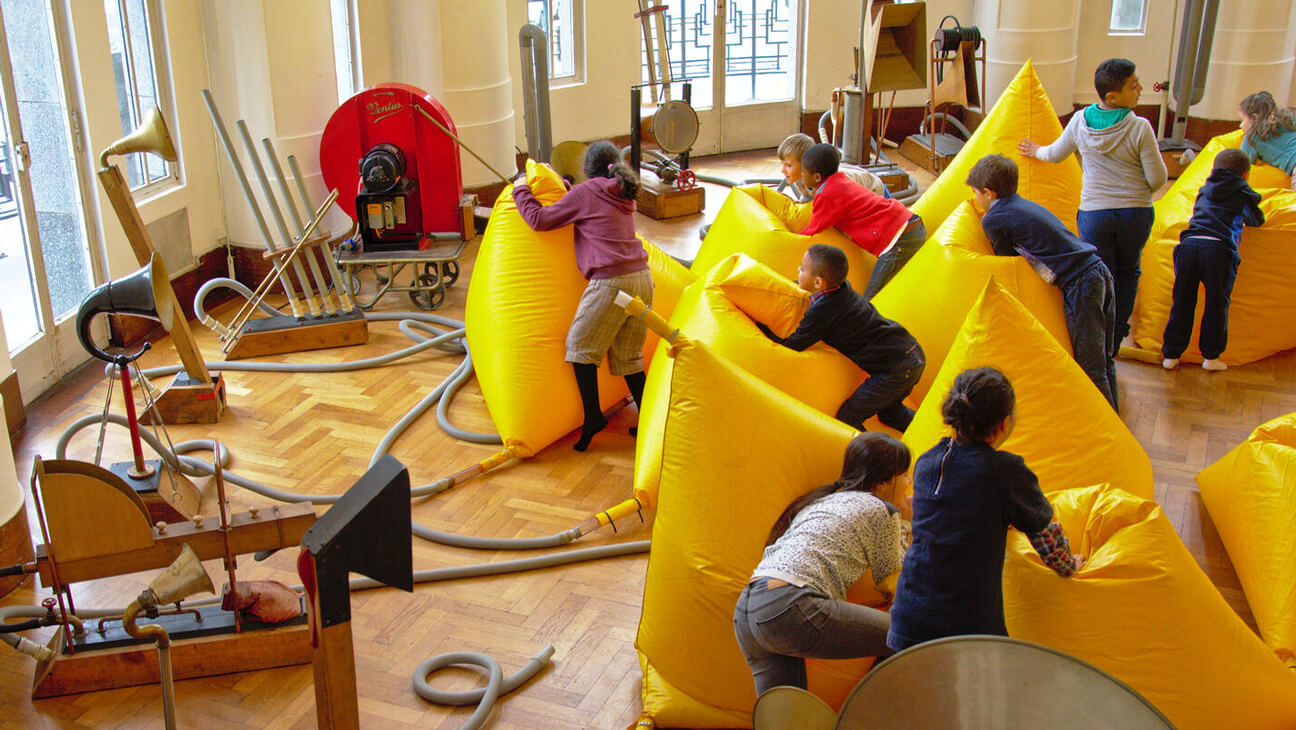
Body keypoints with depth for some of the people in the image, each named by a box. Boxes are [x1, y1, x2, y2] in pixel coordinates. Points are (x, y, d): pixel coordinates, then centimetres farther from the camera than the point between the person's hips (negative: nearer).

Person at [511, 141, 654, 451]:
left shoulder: (585, 192, -1)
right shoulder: (623, 196, 18)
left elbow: (539, 219, 1)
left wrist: (521, 191, 16)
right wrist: (566, 190, 41)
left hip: (610, 283, -7)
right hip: (642, 278, 7)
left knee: (581, 345, 8)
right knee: (627, 357, 14)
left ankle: (592, 415, 2)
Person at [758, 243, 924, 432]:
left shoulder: (821, 312, -18)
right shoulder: (841, 287, 6)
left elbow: (788, 346, -11)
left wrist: (759, 323, -4)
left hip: (895, 370, -9)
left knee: (846, 419, -4)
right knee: (889, 412, 30)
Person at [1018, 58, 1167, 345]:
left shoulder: (1081, 120, -5)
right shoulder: (1140, 128, -14)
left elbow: (1056, 154, 13)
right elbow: (1158, 179, -10)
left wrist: (1037, 151, 34)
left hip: (1094, 213, 1)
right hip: (1136, 212, -1)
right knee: (1128, 272, 20)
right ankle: (1118, 334, 24)